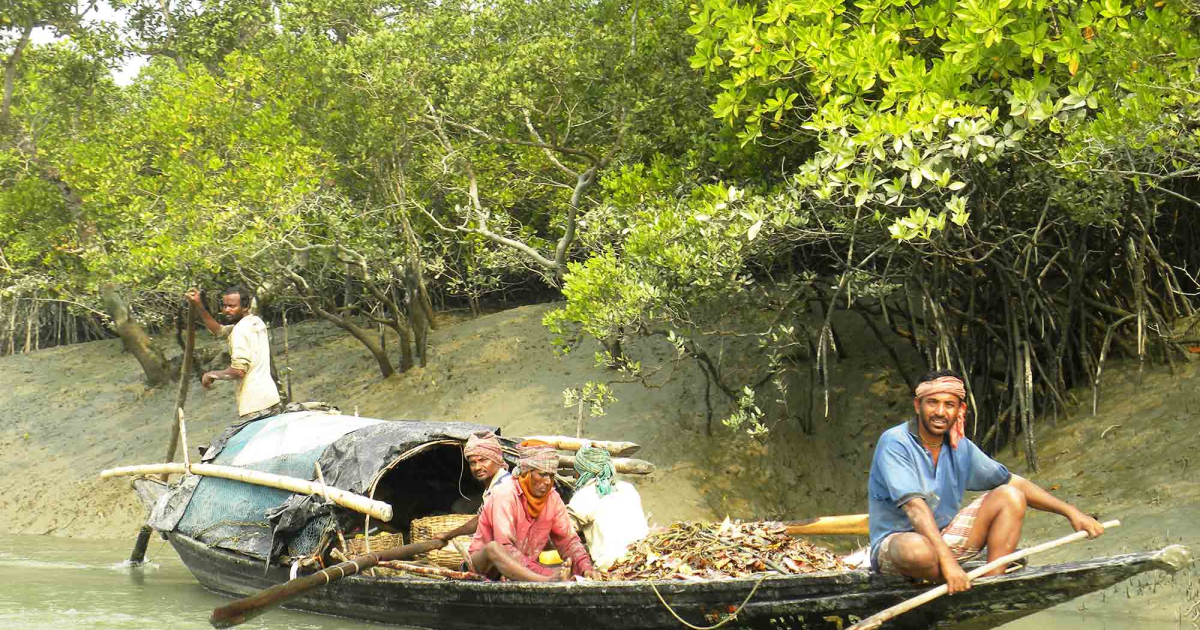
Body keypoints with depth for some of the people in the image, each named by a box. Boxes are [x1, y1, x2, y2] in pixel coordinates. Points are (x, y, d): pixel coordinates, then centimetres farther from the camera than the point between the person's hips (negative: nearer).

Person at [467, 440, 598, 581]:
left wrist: (586, 569, -19)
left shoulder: (552, 498, 0)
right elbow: (504, 548, -29)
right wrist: (544, 573, -39)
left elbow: (568, 540, 2)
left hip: (523, 569, 6)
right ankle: (548, 581, -60)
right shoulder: (505, 495, -19)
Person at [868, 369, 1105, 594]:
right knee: (916, 549, -42)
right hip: (893, 542, -7)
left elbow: (1015, 483, 11)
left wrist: (1069, 511, 2)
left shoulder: (960, 448, 3)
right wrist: (947, 561, -40)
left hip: (944, 537, 7)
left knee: (1010, 498, -6)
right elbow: (915, 507, -30)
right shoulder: (894, 443, -19)